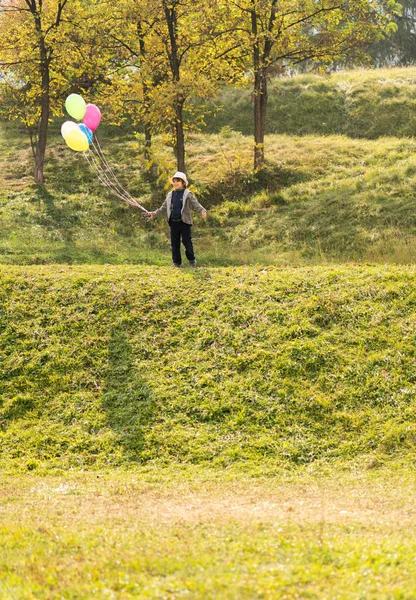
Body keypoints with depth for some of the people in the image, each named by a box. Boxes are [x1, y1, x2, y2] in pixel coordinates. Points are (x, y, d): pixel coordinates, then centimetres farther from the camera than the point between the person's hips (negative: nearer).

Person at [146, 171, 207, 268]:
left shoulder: (188, 194, -2)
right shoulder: (170, 195, 13)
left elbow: (196, 204, -9)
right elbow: (163, 208, 20)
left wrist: (202, 211, -28)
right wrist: (153, 214, 17)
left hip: (184, 222, -5)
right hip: (173, 222, 5)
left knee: (187, 241, -3)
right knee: (174, 243, 7)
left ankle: (192, 260, 14)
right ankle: (176, 262, 15)